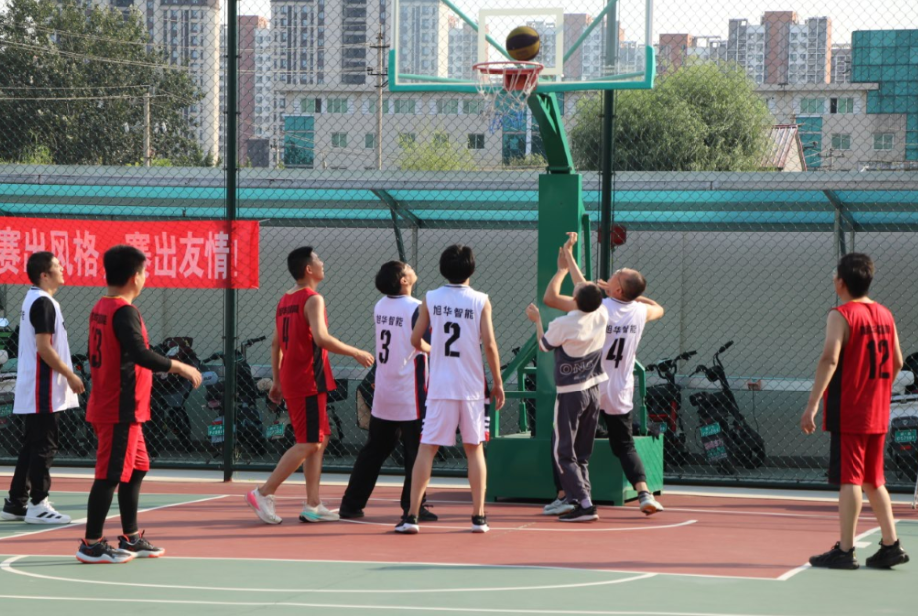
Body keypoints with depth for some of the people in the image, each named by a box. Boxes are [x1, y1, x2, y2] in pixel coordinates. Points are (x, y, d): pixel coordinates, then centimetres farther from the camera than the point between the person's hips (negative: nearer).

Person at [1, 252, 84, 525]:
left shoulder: (34, 301, 16)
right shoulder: (44, 303, -16)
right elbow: (44, 348, -21)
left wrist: (66, 374, 20)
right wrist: (70, 376, -16)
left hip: (33, 390, 10)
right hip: (44, 390, -10)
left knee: (31, 446, 13)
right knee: (44, 446, -6)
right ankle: (38, 505, -3)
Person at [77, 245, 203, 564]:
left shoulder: (100, 308, 11)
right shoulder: (124, 312, -18)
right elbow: (141, 354, -30)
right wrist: (179, 367, -20)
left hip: (108, 404, 10)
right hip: (120, 410, -10)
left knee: (136, 469, 17)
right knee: (110, 475, -5)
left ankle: (131, 538, 24)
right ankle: (91, 544, -1)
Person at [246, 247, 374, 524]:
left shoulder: (285, 300, 14)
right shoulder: (312, 299, -13)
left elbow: (276, 343, 18)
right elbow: (321, 338, -26)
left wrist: (277, 381, 23)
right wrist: (356, 353, -17)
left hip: (291, 379, 9)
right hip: (308, 382, -9)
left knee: (319, 440, 13)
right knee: (308, 444, -6)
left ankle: (313, 506, 10)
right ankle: (264, 493, -7)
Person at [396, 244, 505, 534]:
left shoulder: (430, 299, 1)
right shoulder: (481, 301, -3)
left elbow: (415, 340, 5)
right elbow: (489, 344, -8)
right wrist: (498, 383, 1)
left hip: (440, 387, 0)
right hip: (472, 387, 0)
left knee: (427, 449, 2)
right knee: (474, 449, 10)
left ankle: (411, 516, -4)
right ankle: (479, 517, 8)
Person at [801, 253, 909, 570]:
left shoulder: (842, 315, -11)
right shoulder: (885, 315, 10)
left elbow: (830, 359, -22)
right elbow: (896, 363, 16)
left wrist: (812, 405, -24)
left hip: (848, 413, -7)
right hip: (877, 414, 7)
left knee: (849, 480, -5)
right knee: (873, 480, 15)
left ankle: (845, 551, -4)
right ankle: (890, 545, 13)